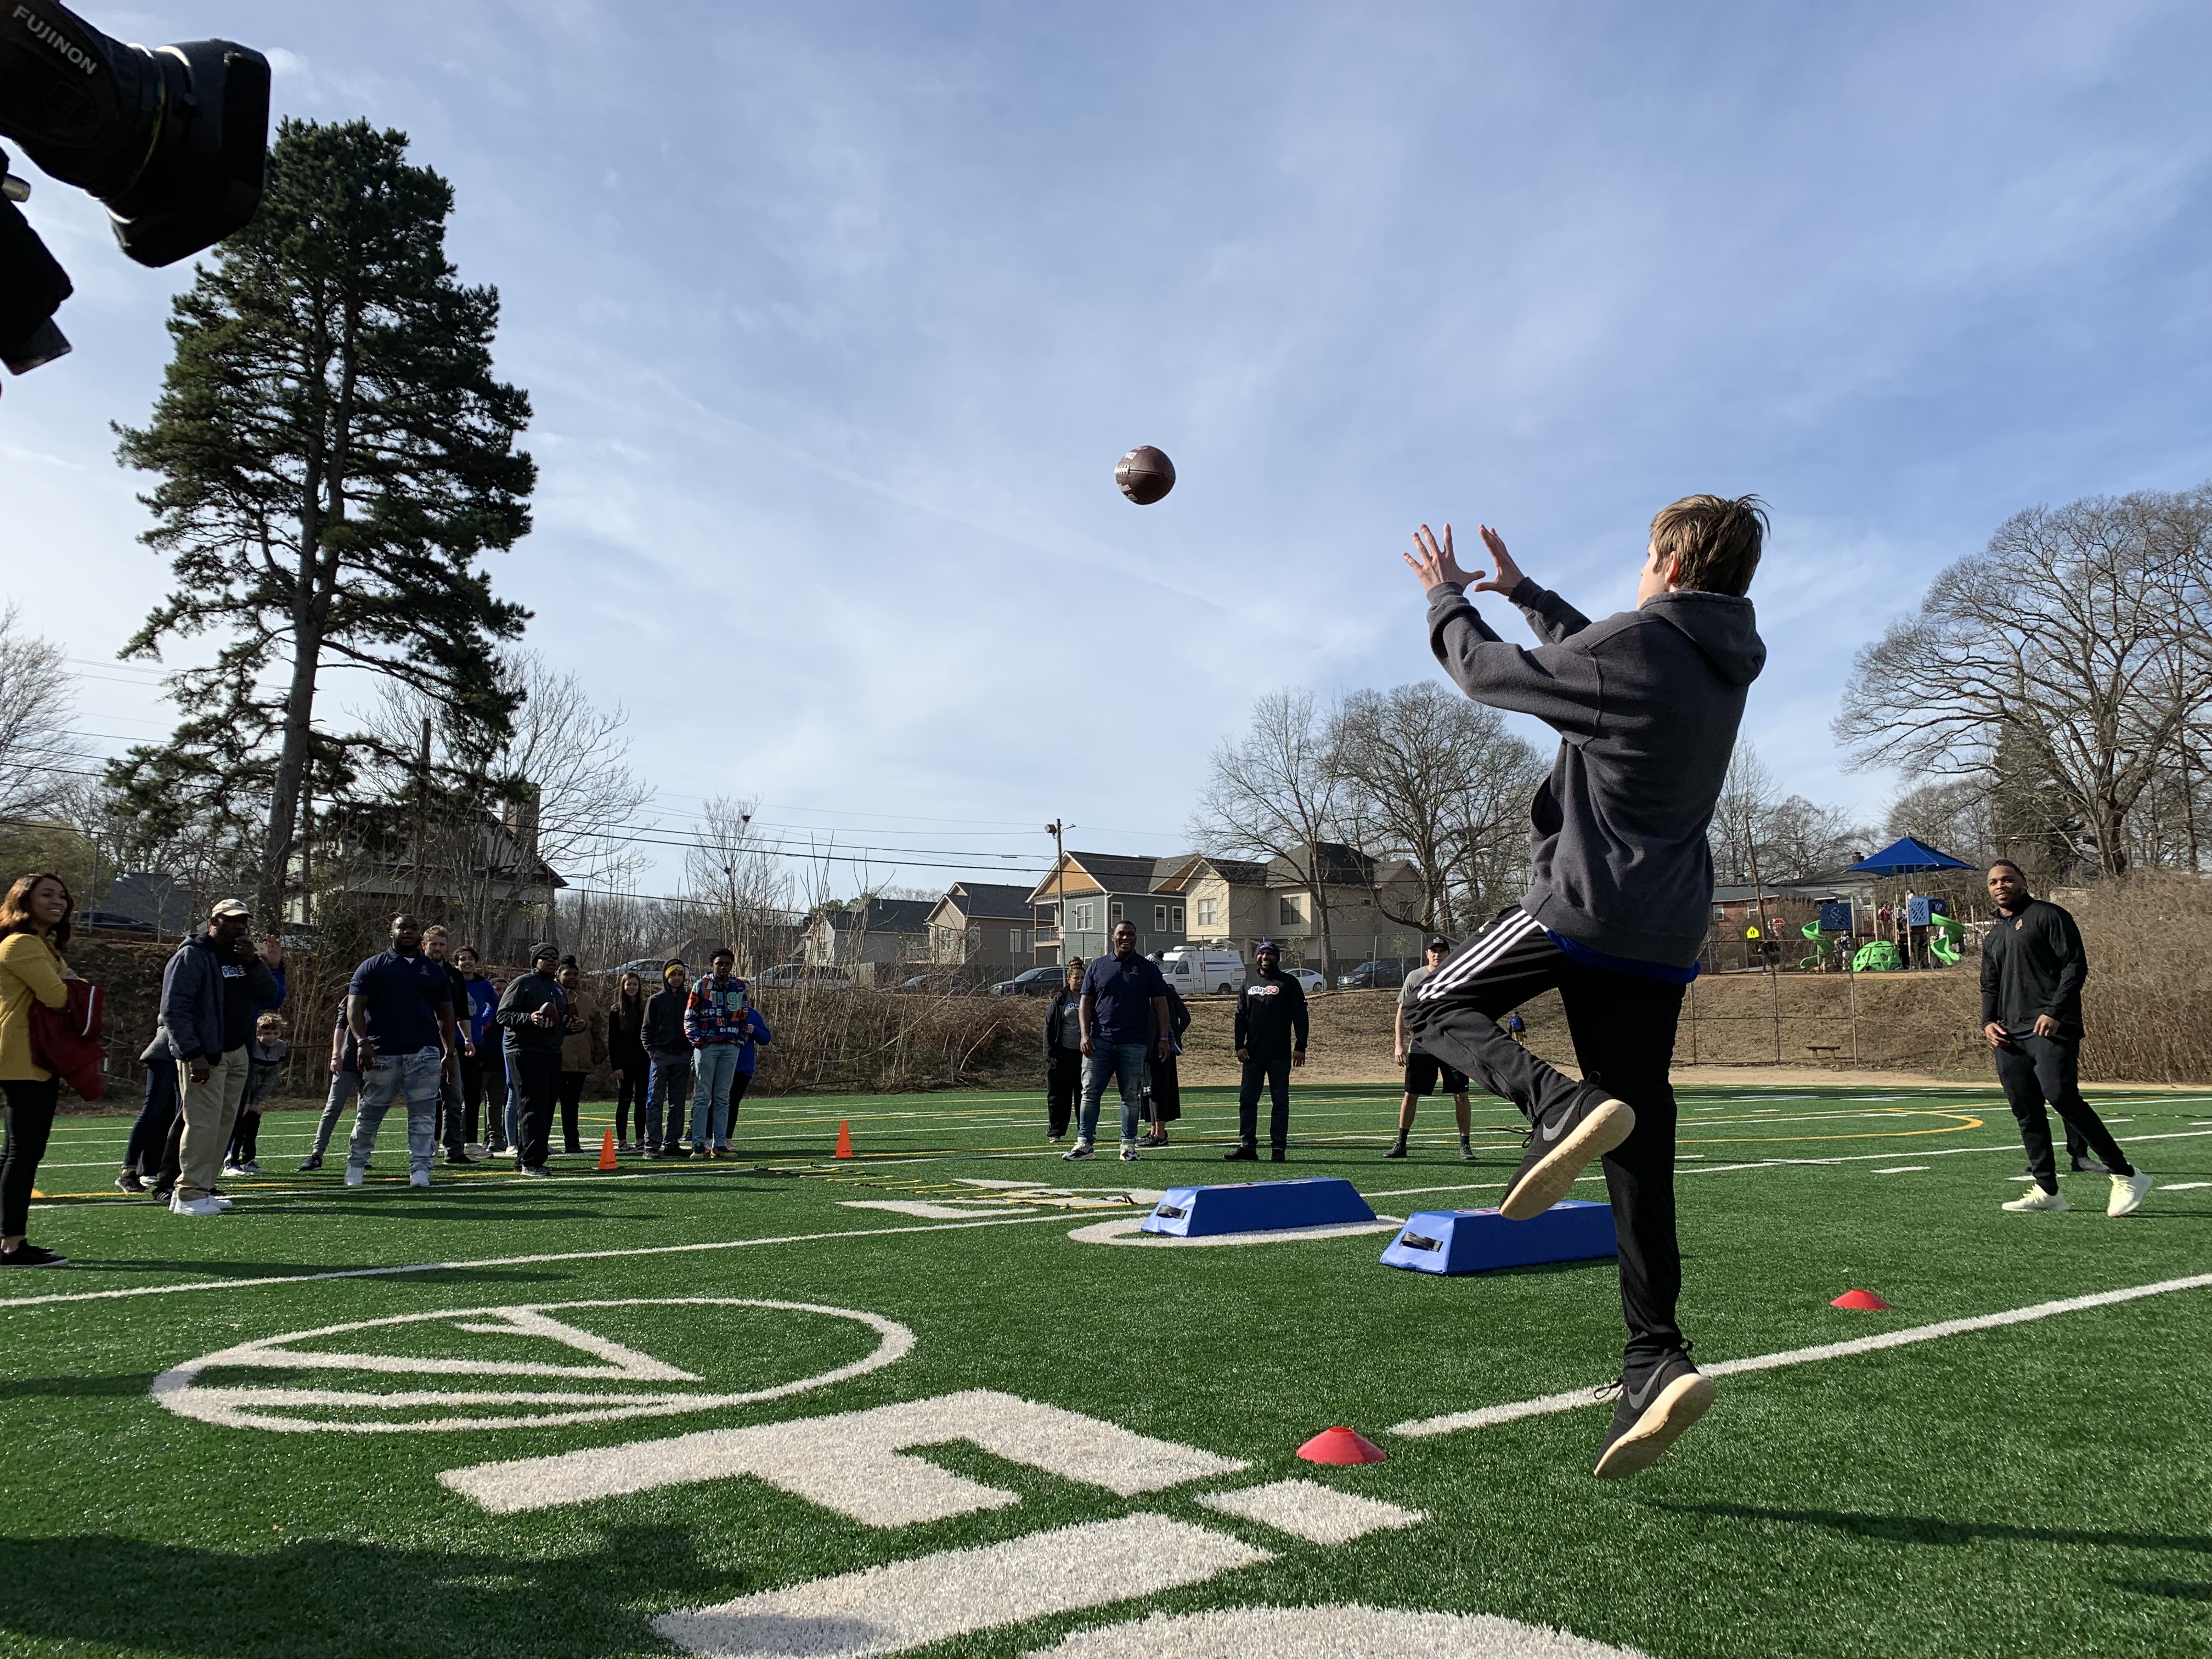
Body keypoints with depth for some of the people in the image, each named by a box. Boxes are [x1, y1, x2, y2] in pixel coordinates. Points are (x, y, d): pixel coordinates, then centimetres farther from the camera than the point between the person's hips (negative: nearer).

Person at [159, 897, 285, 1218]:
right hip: (203, 1056, -8)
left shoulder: (242, 956, 15)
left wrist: (254, 963, -5)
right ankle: (189, 1195, -5)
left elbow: (271, 998, 9)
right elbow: (174, 1009, -14)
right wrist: (194, 1054, -21)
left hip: (237, 1053, 8)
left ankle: (203, 1187, 17)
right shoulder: (193, 956, -7)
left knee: (224, 1125, 9)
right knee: (203, 1124, -11)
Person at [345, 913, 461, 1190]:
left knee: (424, 1115, -5)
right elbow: (355, 1006, 0)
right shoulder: (373, 967, 7)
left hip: (425, 1053, 1)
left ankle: (420, 1171, -5)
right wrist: (363, 1041, -14)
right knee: (369, 1114, 8)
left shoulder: (434, 971, 15)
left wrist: (450, 1052, 8)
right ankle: (356, 1166, 25)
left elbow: (445, 1014, 17)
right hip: (382, 1053, -1)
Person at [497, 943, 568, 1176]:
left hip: (552, 1053, 8)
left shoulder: (559, 990, 22)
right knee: (533, 1105, -12)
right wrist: (530, 1018, -23)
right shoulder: (522, 983, -2)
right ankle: (531, 1161, -11)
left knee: (547, 1107, 7)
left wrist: (569, 1026, 11)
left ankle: (525, 1157, 16)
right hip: (525, 1051, -8)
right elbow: (503, 1015, -8)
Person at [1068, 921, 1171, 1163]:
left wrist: (1163, 1038, -1)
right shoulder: (1097, 967, 11)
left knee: (1130, 1096, 2)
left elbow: (1160, 1004, 6)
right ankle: (1084, 1143, 5)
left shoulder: (1148, 968, 8)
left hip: (1134, 1044, -1)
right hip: (1099, 1042, 1)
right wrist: (1085, 1035, -2)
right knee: (1090, 1093, 0)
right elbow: (1085, 1002, 10)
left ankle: (1128, 1145, 9)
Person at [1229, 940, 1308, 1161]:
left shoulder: (1289, 984, 2)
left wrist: (1300, 1047, -9)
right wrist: (1240, 1046, 3)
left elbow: (1300, 1016, -2)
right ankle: (1247, 1145, 9)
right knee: (1247, 1099, 3)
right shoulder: (1249, 985, 14)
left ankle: (1278, 1147, 6)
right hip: (1253, 1054, 4)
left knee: (1280, 1101, 2)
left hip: (1280, 1054, -4)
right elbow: (1241, 1017, 14)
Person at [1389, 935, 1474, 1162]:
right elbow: (1402, 1012, 5)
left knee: (1461, 1095, -3)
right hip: (1420, 1047, 0)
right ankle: (1400, 1144, 13)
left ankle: (1465, 1144, 8)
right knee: (1411, 1095, 4)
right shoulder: (1415, 977, 2)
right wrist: (1399, 1044, -3)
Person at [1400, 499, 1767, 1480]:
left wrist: (1445, 600, 18)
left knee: (1440, 1008, 10)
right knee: (1640, 1150, 6)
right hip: (1669, 931, 8)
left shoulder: (1635, 646, -10)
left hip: (1585, 903, -7)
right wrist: (1520, 592, 40)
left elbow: (1487, 671, 0)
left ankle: (1561, 1105, -18)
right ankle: (1655, 1357, 1)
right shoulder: (1721, 666, 15)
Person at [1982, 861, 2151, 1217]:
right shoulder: (1992, 937, 23)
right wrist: (1988, 1022, 7)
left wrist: (2055, 1012, -16)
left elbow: (2075, 965, -6)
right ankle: (2047, 1191, 10)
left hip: (2050, 1028, -7)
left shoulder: (2047, 915, 2)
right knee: (2025, 1111, 4)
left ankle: (2126, 1175, -11)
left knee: (2061, 1096, -20)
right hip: (2009, 1036, 7)